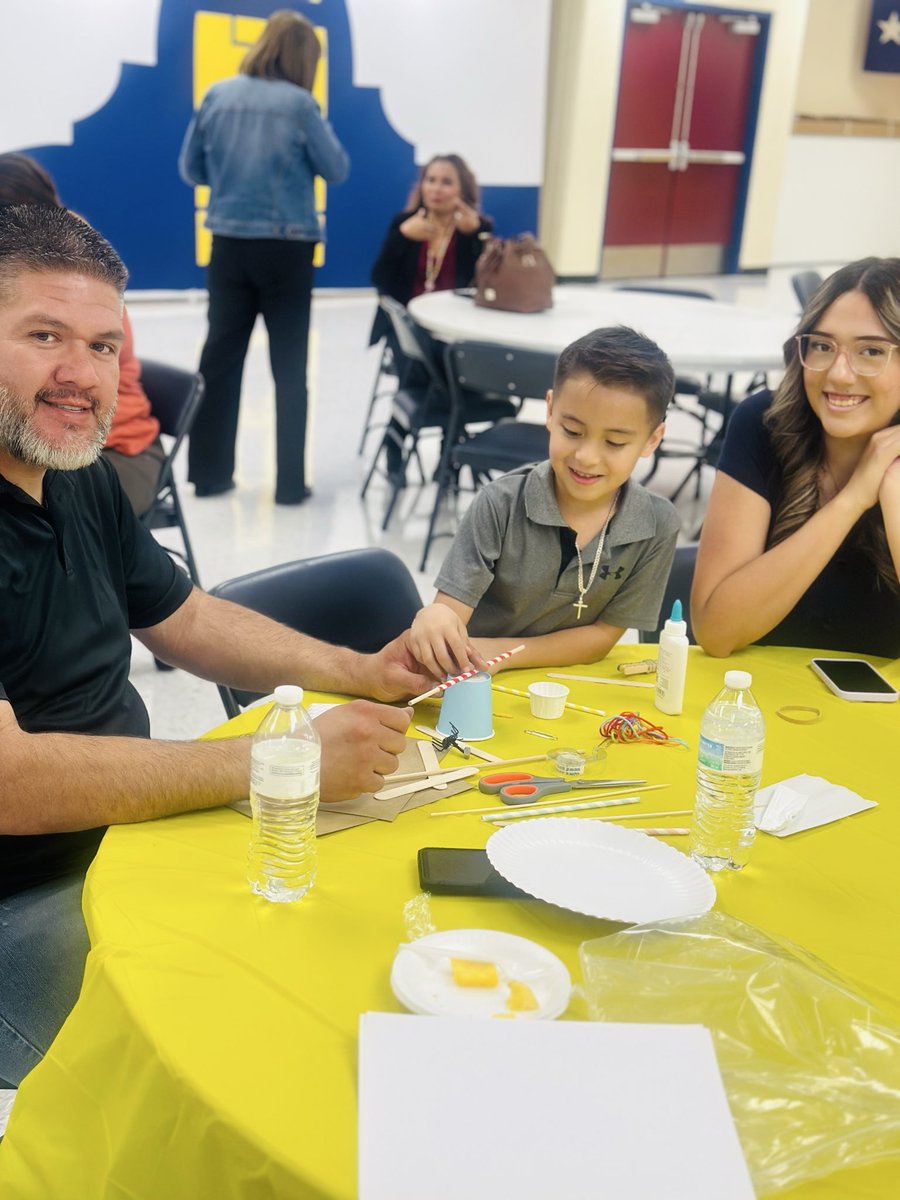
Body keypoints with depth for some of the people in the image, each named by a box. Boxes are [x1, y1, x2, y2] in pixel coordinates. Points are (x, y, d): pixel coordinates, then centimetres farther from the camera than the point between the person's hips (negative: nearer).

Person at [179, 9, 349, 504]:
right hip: (286, 248, -3)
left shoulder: (217, 96, 2)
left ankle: (208, 472, 14)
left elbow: (191, 169, 7)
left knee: (220, 358, 10)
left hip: (229, 245, 3)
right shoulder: (299, 103, -8)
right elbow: (337, 169, -1)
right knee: (289, 366, 5)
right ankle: (290, 482, 7)